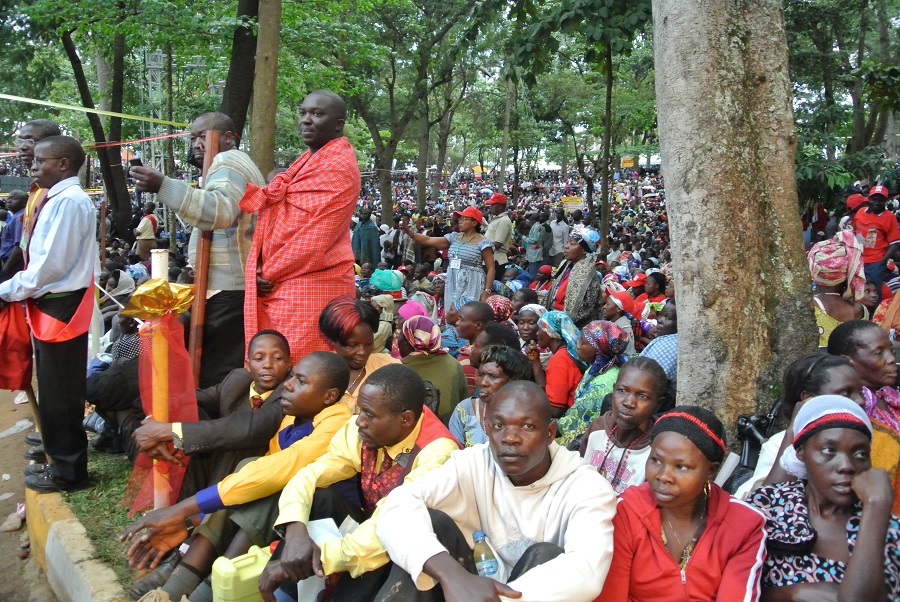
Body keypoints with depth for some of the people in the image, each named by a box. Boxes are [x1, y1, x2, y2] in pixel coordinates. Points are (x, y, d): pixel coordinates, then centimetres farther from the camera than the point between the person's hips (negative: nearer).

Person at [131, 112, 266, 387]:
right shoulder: (240, 164, 28)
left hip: (226, 289, -11)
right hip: (233, 285, 11)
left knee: (216, 377, -13)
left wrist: (164, 186, -31)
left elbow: (221, 211, -25)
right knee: (233, 373, 9)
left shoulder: (227, 161, -5)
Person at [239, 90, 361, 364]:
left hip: (310, 287, -9)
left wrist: (270, 273, -10)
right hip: (280, 285, 9)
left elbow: (317, 235, -17)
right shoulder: (308, 161, 21)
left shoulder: (339, 166, -12)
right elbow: (271, 202, 16)